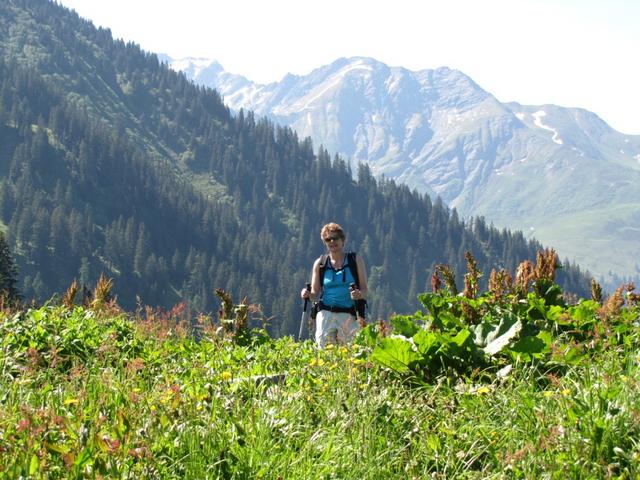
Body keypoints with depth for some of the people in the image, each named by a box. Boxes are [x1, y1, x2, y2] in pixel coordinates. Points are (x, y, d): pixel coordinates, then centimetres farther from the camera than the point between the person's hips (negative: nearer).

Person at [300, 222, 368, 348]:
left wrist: (359, 294, -16)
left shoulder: (356, 260, 7)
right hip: (326, 312, 1)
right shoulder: (320, 264, 11)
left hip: (349, 314, -1)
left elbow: (365, 290, 5)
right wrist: (307, 294, -9)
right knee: (323, 344, -14)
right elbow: (315, 294, 12)